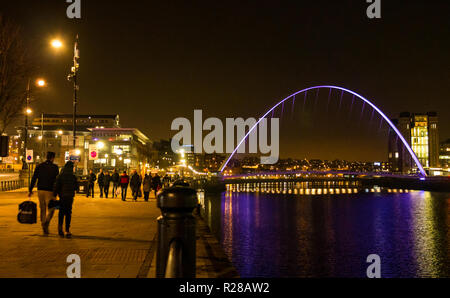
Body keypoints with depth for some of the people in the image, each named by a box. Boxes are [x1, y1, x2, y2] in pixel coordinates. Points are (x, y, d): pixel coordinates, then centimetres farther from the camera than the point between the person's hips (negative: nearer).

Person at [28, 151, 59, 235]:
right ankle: (46, 223, -20)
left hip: (40, 190, 4)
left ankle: (44, 228, 16)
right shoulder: (54, 167, -5)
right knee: (50, 209, 4)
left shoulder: (39, 166, 6)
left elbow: (34, 178, 3)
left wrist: (30, 190, 7)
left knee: (43, 209, 13)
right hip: (50, 191, -4)